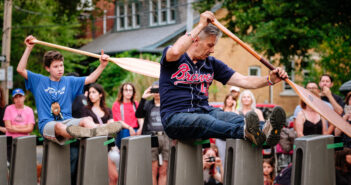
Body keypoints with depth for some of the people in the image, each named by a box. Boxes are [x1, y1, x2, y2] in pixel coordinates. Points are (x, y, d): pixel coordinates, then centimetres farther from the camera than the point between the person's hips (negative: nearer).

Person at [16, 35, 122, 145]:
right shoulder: (39, 81, 13)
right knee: (59, 126, -41)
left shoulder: (69, 81, 22)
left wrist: (102, 65, 3)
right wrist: (29, 48, -4)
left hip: (67, 121, 4)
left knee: (86, 120, -30)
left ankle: (98, 132, -65)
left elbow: (90, 79, 18)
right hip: (47, 124, -4)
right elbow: (20, 70, 3)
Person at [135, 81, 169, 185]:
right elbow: (138, 115, -3)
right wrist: (143, 98, -11)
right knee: (153, 170, -3)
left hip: (166, 137, 0)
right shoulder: (147, 104, 14)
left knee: (163, 171, -1)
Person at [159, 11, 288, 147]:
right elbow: (176, 51, -27)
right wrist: (201, 25, -21)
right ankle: (246, 132, -65)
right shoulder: (172, 56, 1)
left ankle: (265, 132, -57)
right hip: (175, 117, -5)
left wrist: (270, 79, -7)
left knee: (230, 117, -29)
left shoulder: (211, 63, 17)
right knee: (204, 121, -38)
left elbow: (243, 81, 10)